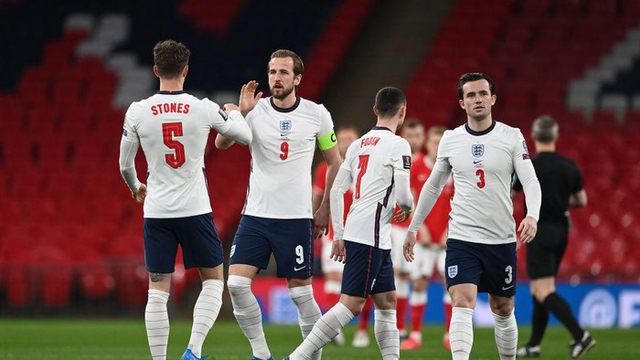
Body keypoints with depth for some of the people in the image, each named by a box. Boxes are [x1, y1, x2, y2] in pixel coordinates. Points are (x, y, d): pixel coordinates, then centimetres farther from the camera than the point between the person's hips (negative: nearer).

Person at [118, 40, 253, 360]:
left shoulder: (137, 112, -4)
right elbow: (245, 137, 10)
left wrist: (135, 187, 29)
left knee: (157, 291, 5)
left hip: (156, 212, 1)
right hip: (195, 210, -1)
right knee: (213, 282, 13)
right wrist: (234, 113, 32)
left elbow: (125, 165, 6)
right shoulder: (204, 109, -6)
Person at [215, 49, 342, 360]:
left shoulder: (317, 115, -1)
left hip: (296, 218, -1)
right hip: (255, 215, 1)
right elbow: (221, 143, -16)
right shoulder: (255, 110, -2)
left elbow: (334, 163, 11)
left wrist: (324, 210, 7)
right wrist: (241, 112, -30)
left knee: (301, 293, 0)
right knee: (237, 284, -9)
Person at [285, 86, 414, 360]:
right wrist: (408, 208, 12)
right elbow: (403, 196, -12)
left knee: (387, 302, 13)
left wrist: (338, 236, 17)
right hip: (371, 235, -8)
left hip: (354, 233, 8)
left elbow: (336, 191, 13)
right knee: (350, 305, -10)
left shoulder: (358, 144, 14)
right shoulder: (398, 145, -8)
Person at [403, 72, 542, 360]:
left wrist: (532, 216, -28)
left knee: (503, 311, 12)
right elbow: (433, 186, 17)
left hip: (502, 240, 0)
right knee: (462, 306, -17)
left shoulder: (512, 137, -1)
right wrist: (413, 228, 19)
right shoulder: (450, 140, 5)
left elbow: (530, 181, -9)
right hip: (461, 239, 0)